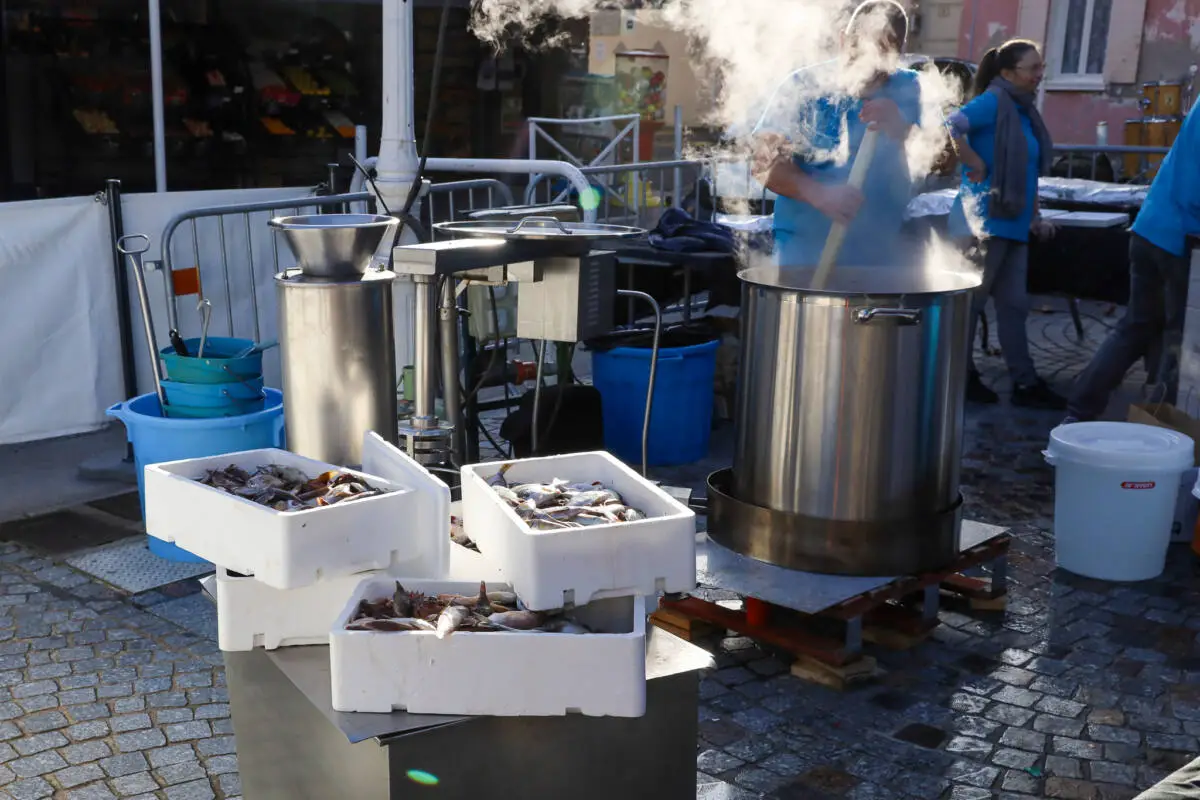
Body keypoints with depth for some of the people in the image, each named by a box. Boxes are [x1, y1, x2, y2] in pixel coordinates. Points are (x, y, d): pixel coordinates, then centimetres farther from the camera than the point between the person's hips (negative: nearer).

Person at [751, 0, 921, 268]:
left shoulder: (905, 89, 5)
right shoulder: (802, 87, -3)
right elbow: (766, 164, -11)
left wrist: (897, 128, -27)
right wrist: (820, 194, -29)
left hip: (881, 251, 2)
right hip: (806, 247, -2)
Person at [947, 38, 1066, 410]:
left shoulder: (1024, 110, 17)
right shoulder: (993, 102, -10)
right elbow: (952, 126, -28)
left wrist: (1035, 217, 18)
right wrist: (975, 164, -20)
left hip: (1013, 224, 9)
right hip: (985, 221, -9)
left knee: (1013, 304, 10)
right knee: (971, 301, 1)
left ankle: (1025, 383, 15)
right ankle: (959, 376, 13)